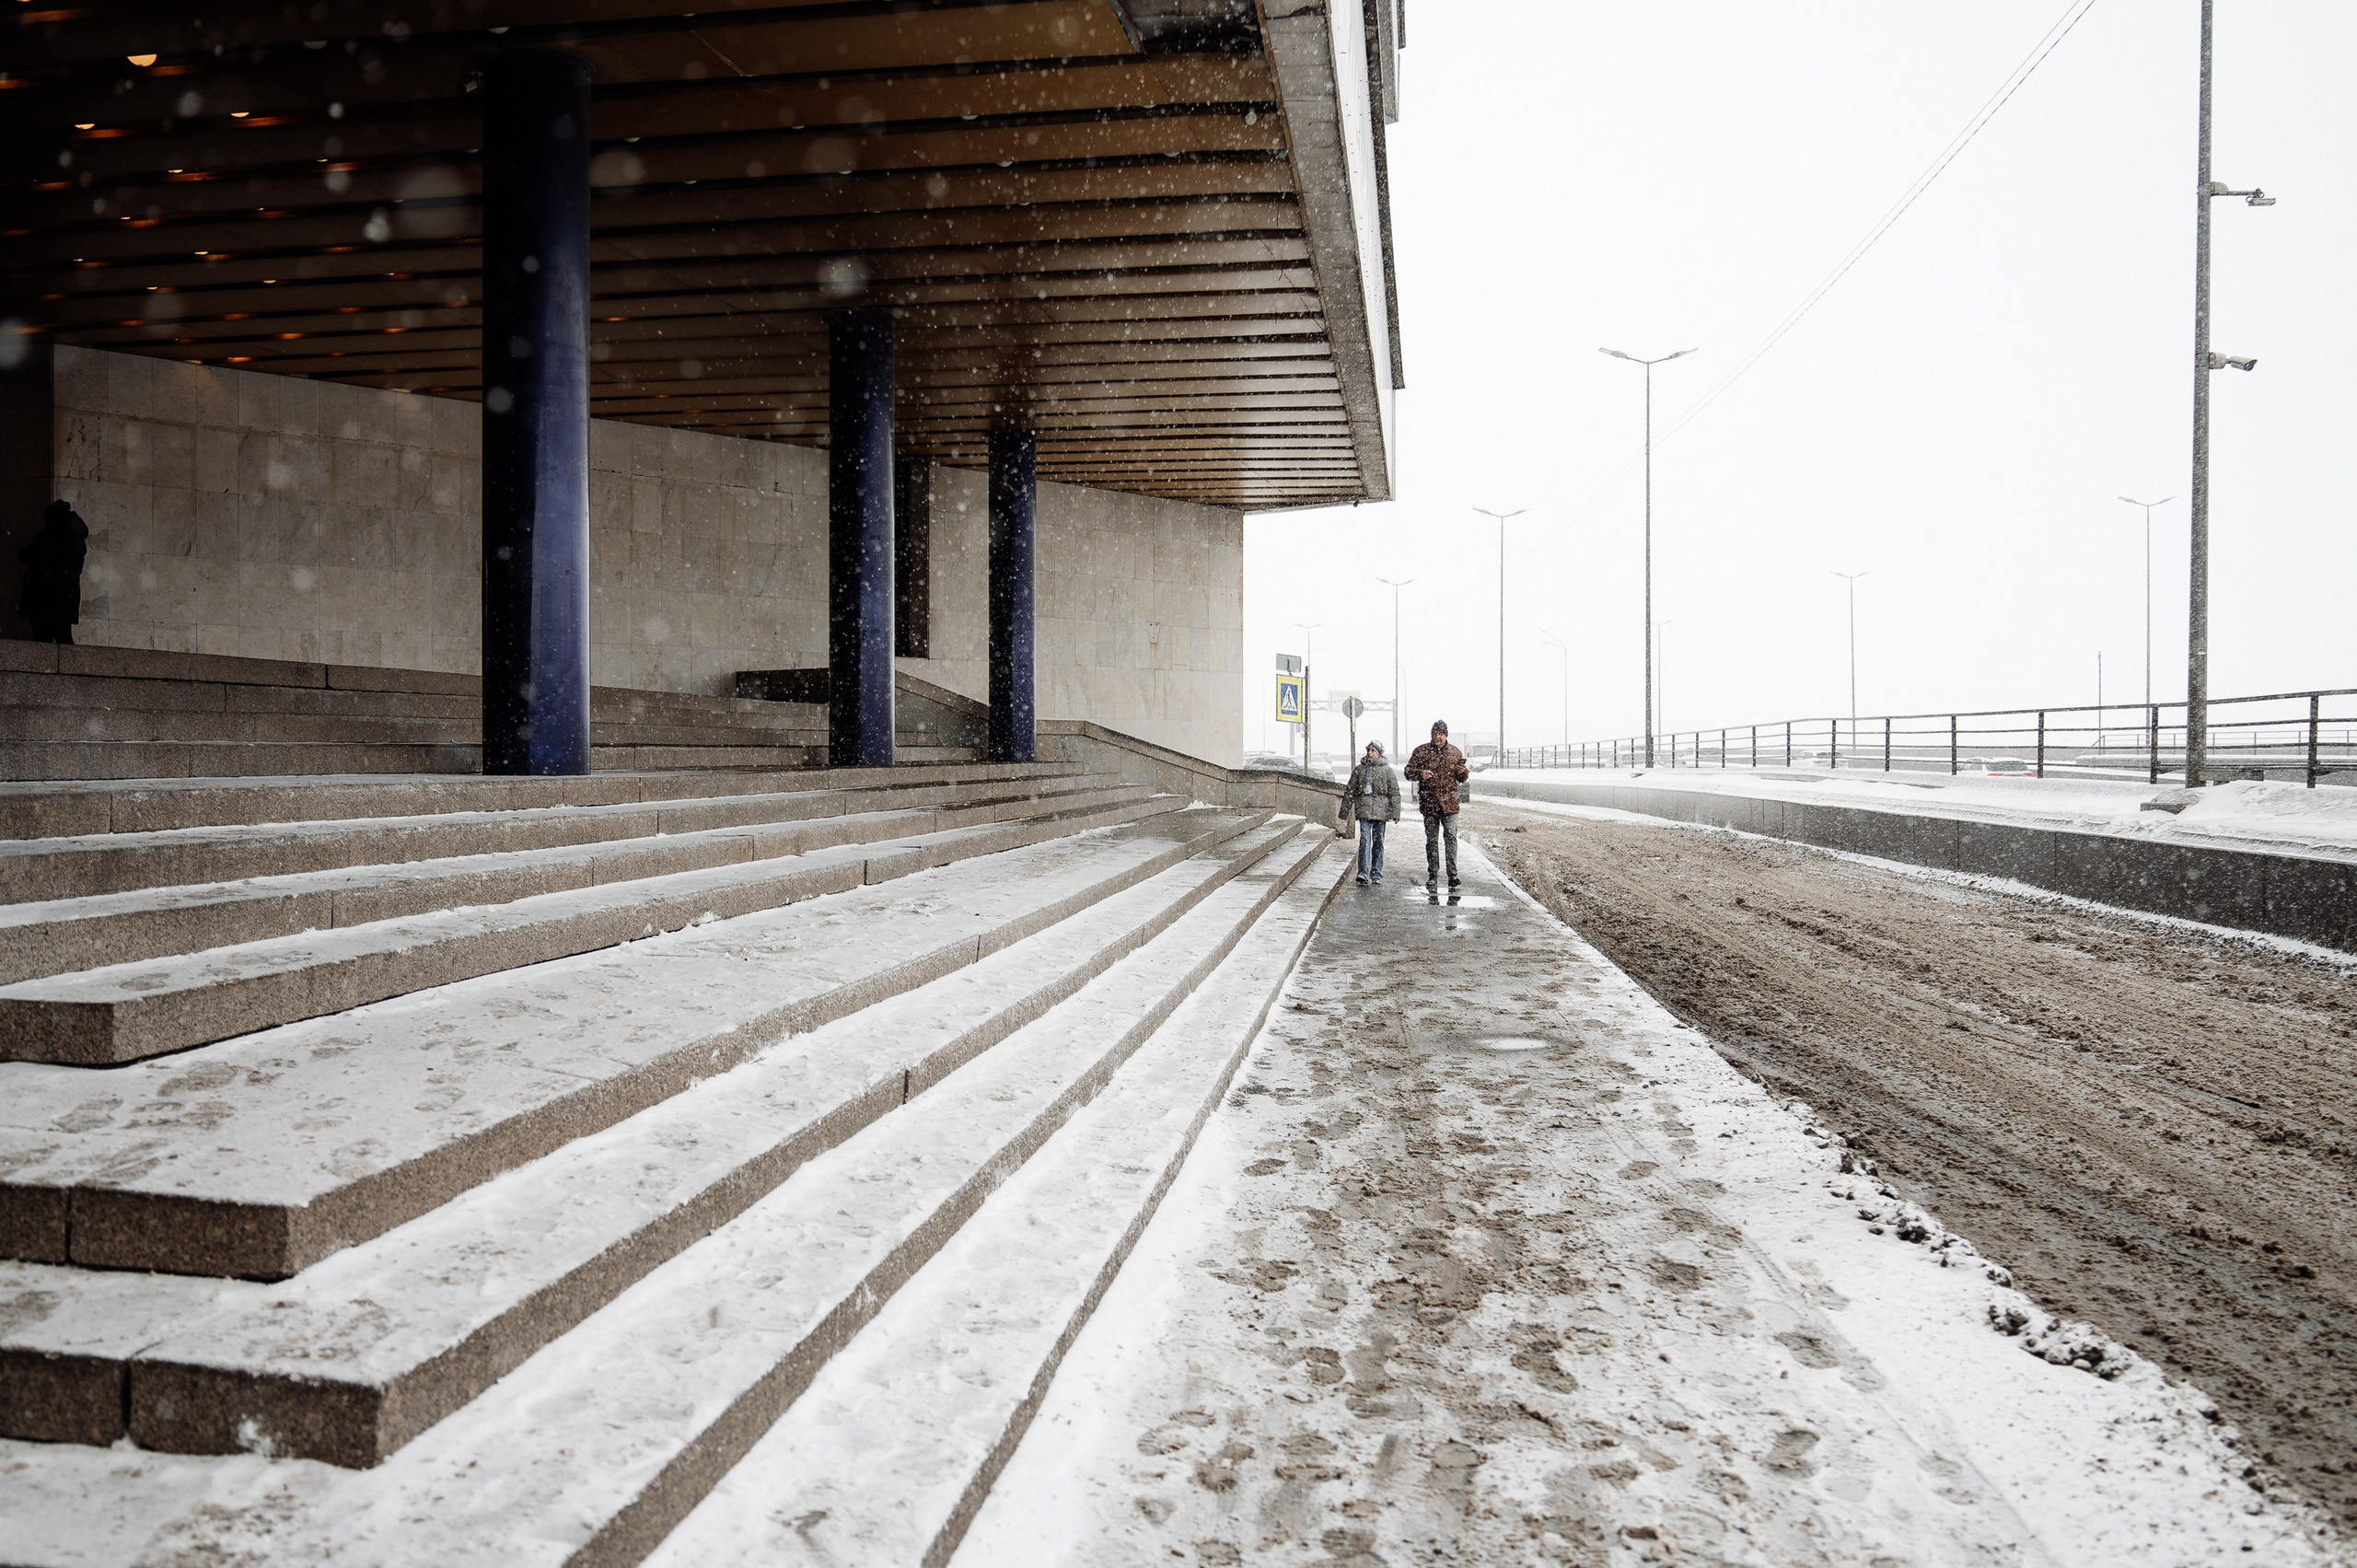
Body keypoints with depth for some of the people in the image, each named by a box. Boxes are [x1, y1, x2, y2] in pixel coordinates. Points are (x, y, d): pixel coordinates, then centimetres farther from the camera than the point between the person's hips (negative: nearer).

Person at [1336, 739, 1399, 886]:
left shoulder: (1387, 770, 6)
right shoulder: (1359, 769, 8)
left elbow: (1394, 793, 5)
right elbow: (1350, 791, 11)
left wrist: (1395, 813, -3)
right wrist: (1345, 812, 9)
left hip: (1381, 811, 0)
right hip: (1364, 810, 0)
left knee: (1378, 842, 7)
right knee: (1365, 840, -12)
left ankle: (1376, 874, 16)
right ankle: (1363, 874, -18)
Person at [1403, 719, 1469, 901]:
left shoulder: (1455, 753, 9)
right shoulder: (1421, 751, 4)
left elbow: (1463, 779, 16)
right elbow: (1408, 771, 5)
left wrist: (1463, 772, -8)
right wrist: (1420, 773, -16)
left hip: (1449, 802, 0)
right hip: (1429, 802, 0)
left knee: (1451, 837, -10)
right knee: (1432, 839, 5)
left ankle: (1452, 875, -8)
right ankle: (1432, 876, 12)